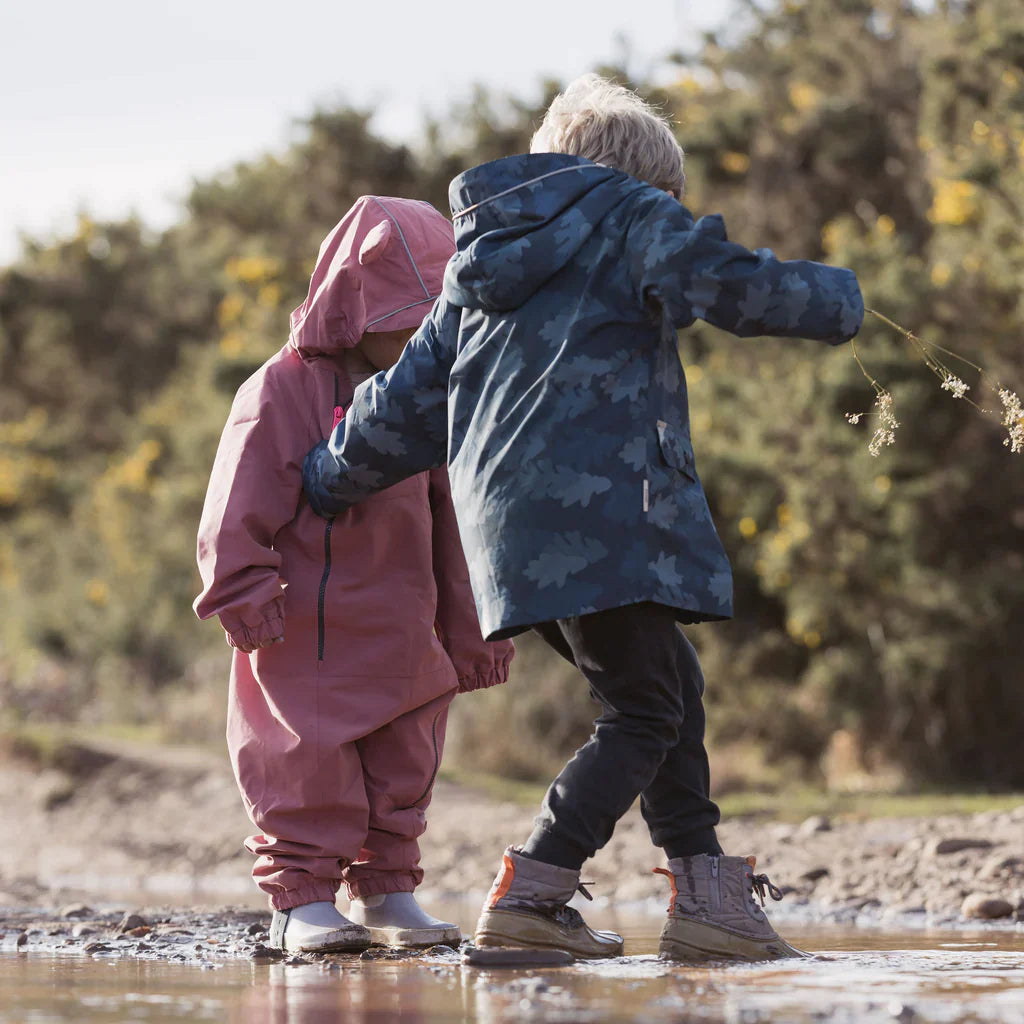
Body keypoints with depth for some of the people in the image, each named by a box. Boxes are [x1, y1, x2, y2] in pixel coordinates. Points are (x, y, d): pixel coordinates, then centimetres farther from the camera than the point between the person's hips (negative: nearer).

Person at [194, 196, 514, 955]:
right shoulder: (282, 392, -8)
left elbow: (450, 524, 16)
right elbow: (238, 513, -10)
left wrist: (471, 630, 17)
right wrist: (248, 601, -15)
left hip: (400, 636, 6)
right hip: (307, 636, -6)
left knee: (403, 767, 9)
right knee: (311, 768, -4)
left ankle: (387, 892, 18)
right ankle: (302, 898, 3)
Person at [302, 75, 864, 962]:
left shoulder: (478, 267, 25)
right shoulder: (630, 217, 5)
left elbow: (408, 400, 26)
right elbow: (728, 282, -8)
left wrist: (329, 481, 40)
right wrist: (837, 298, 10)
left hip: (507, 515, 8)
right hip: (602, 505, -8)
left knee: (671, 684, 15)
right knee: (643, 713, -5)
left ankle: (706, 895, 10)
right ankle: (528, 896, -14)